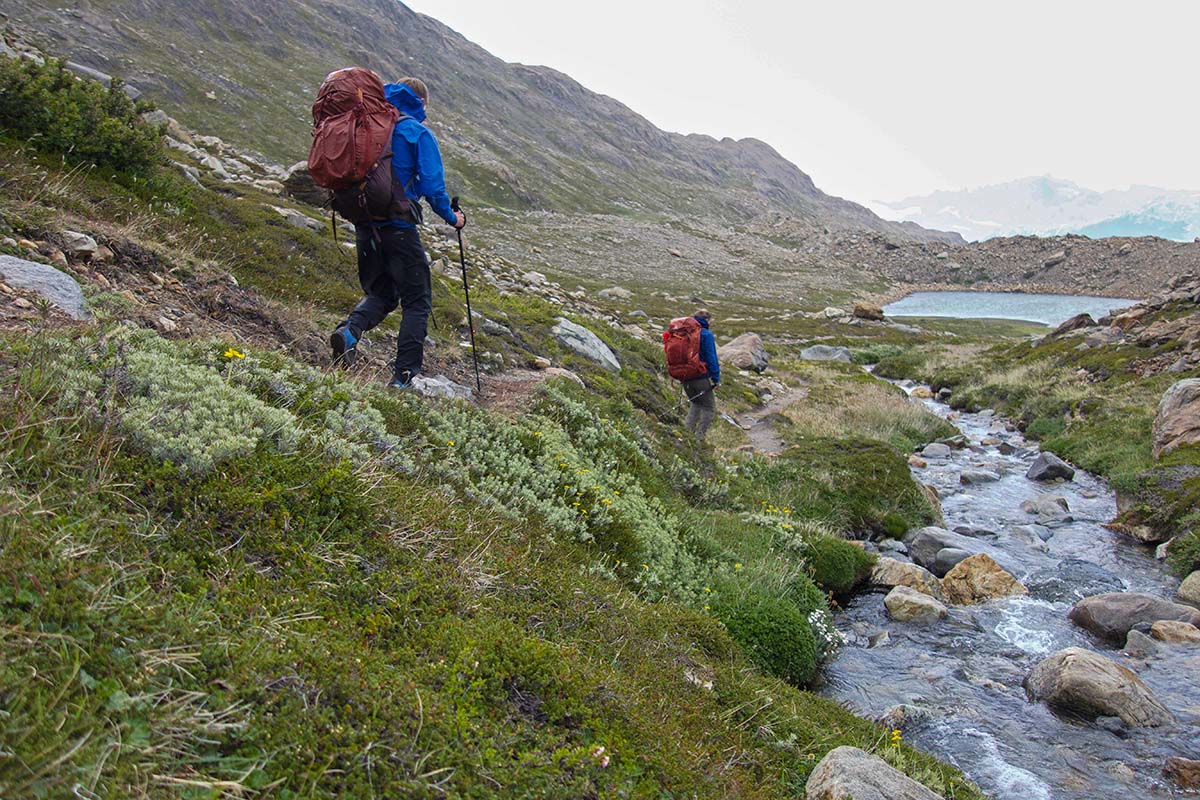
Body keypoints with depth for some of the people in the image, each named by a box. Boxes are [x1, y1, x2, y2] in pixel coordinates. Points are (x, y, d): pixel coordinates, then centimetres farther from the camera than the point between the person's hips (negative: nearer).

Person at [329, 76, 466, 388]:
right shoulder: (419, 133, -5)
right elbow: (432, 185, -11)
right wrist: (452, 217, 4)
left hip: (365, 224, 6)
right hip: (399, 227, -6)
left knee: (381, 291, 21)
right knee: (417, 300, 5)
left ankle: (350, 330, -9)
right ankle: (405, 376, 0)